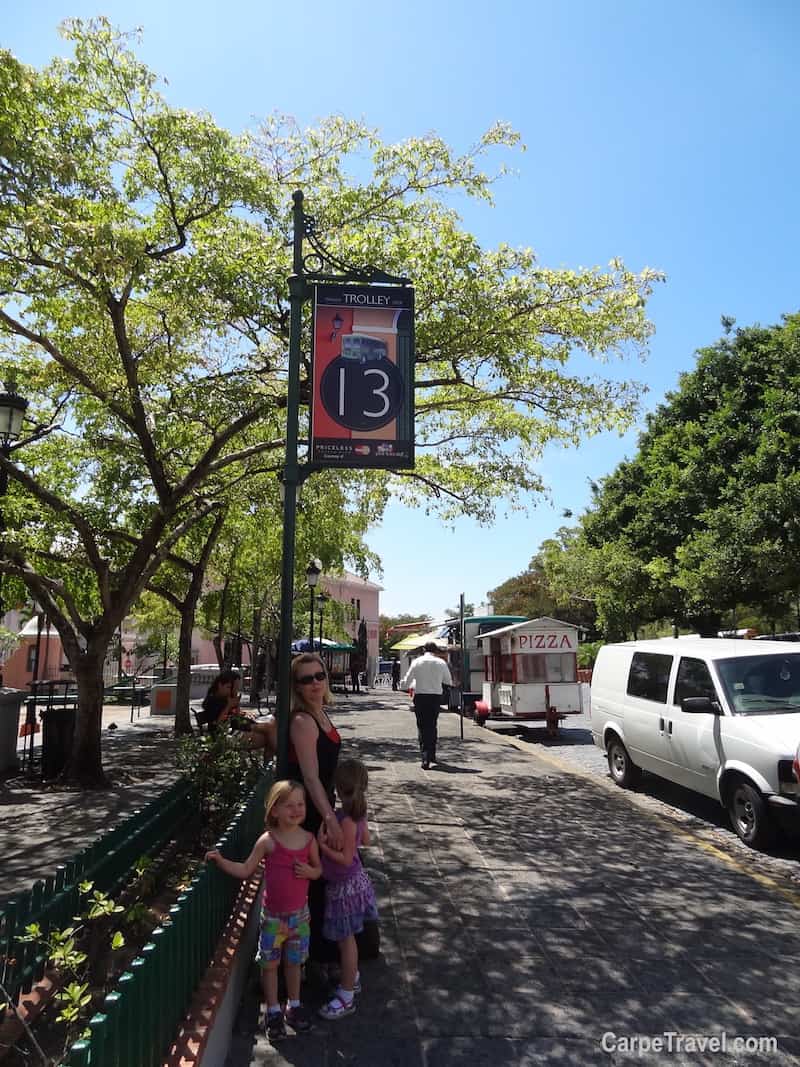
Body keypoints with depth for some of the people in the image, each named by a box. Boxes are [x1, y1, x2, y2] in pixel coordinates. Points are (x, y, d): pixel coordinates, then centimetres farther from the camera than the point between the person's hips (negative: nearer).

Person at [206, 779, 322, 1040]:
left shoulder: (309, 839, -9)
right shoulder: (268, 841, -16)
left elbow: (319, 869, 4)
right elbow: (245, 870, -7)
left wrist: (310, 871, -18)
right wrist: (221, 861, -20)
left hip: (299, 913, 2)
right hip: (273, 914, -2)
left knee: (294, 961, 18)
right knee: (270, 963, 11)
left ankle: (294, 1006, 39)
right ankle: (273, 1011, 32)